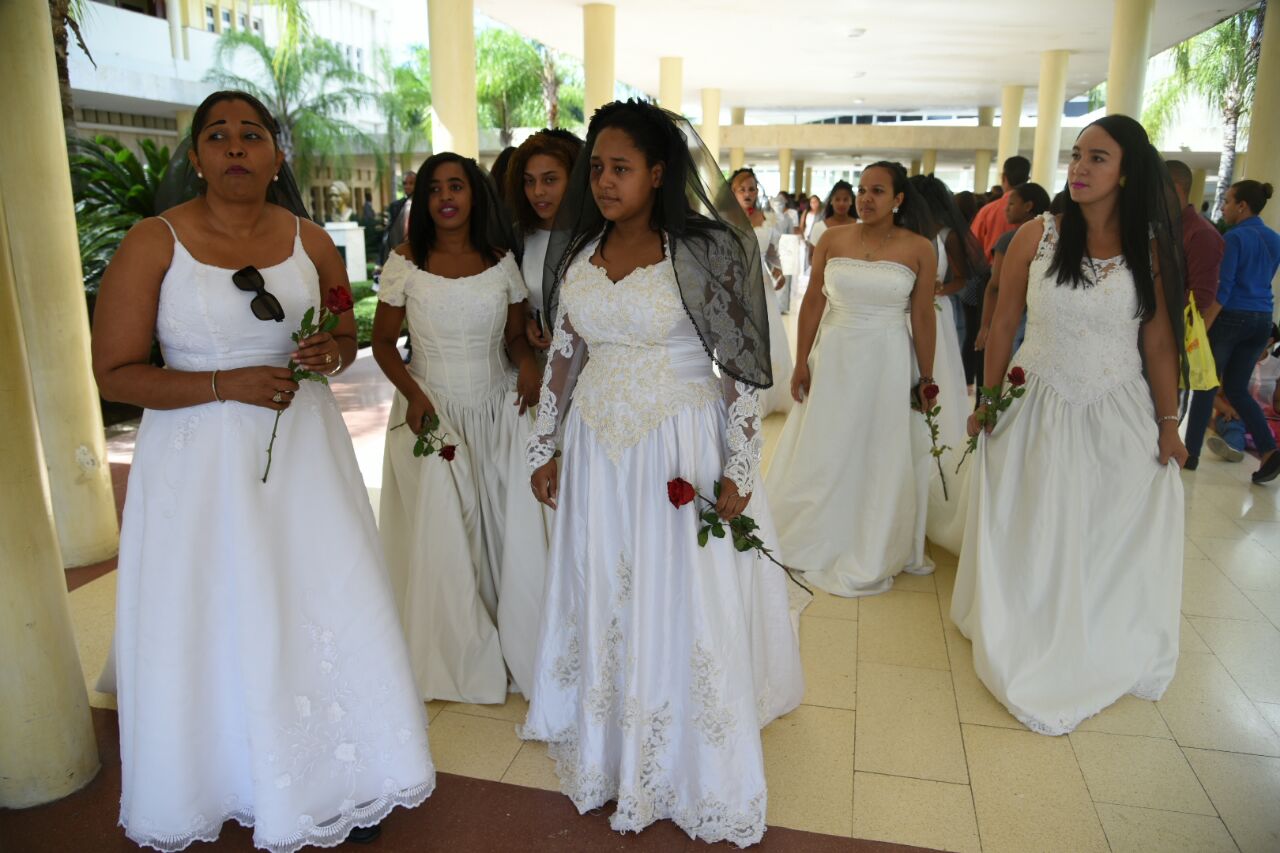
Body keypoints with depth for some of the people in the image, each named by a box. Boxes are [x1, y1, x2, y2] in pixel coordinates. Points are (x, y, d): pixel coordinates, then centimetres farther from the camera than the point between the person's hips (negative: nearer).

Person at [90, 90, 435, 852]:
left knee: (327, 609, 6)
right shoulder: (153, 244, -6)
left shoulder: (310, 240, 4)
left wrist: (337, 350, -7)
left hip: (304, 446, 3)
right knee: (214, 624, 8)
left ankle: (339, 785, 27)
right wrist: (226, 385, -18)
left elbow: (345, 333, 17)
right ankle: (209, 788, 33)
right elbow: (114, 372, -7)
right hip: (201, 460, -2)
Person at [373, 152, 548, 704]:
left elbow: (516, 336, 9)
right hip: (432, 413, -1)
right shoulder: (405, 263, -3)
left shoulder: (501, 262, 1)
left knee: (515, 535, 3)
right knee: (443, 543, 6)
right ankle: (459, 662, 26)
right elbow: (383, 341, 2)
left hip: (499, 415, 1)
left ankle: (522, 653, 23)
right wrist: (414, 394, -14)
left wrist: (526, 363, -13)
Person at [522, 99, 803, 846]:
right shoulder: (579, 252, 5)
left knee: (683, 610, 6)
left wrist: (739, 470, -12)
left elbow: (741, 366, -10)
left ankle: (693, 773, 29)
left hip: (680, 452, -4)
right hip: (596, 452, 5)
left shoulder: (704, 251, -9)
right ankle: (609, 753, 36)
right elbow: (563, 356, 11)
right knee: (601, 604, 14)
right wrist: (546, 449, 11)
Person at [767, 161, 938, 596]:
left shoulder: (919, 248, -5)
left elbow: (923, 317, -2)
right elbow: (813, 302, 1)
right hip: (833, 358, 1)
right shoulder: (832, 240, -2)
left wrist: (926, 376, 1)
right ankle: (816, 541, 32)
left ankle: (868, 555, 30)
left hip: (888, 364, -1)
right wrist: (801, 362, 0)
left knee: (880, 458, 10)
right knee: (822, 455, 11)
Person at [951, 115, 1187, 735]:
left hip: (1118, 417, 1)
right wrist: (988, 400, 2)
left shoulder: (1150, 248, -4)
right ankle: (1031, 642, 35)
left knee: (1109, 537, 14)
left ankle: (1098, 651, 38)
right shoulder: (1036, 236, -7)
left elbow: (1159, 340, 0)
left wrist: (1167, 423, 2)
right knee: (1033, 535, 12)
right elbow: (1003, 322, -1)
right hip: (1038, 410, -1)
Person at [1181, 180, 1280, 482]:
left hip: (1231, 318, -7)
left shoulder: (1235, 237, -12)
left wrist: (1201, 328, -18)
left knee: (1206, 386, 4)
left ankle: (1191, 453, 10)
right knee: (1237, 389, 13)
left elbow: (1222, 288, -17)